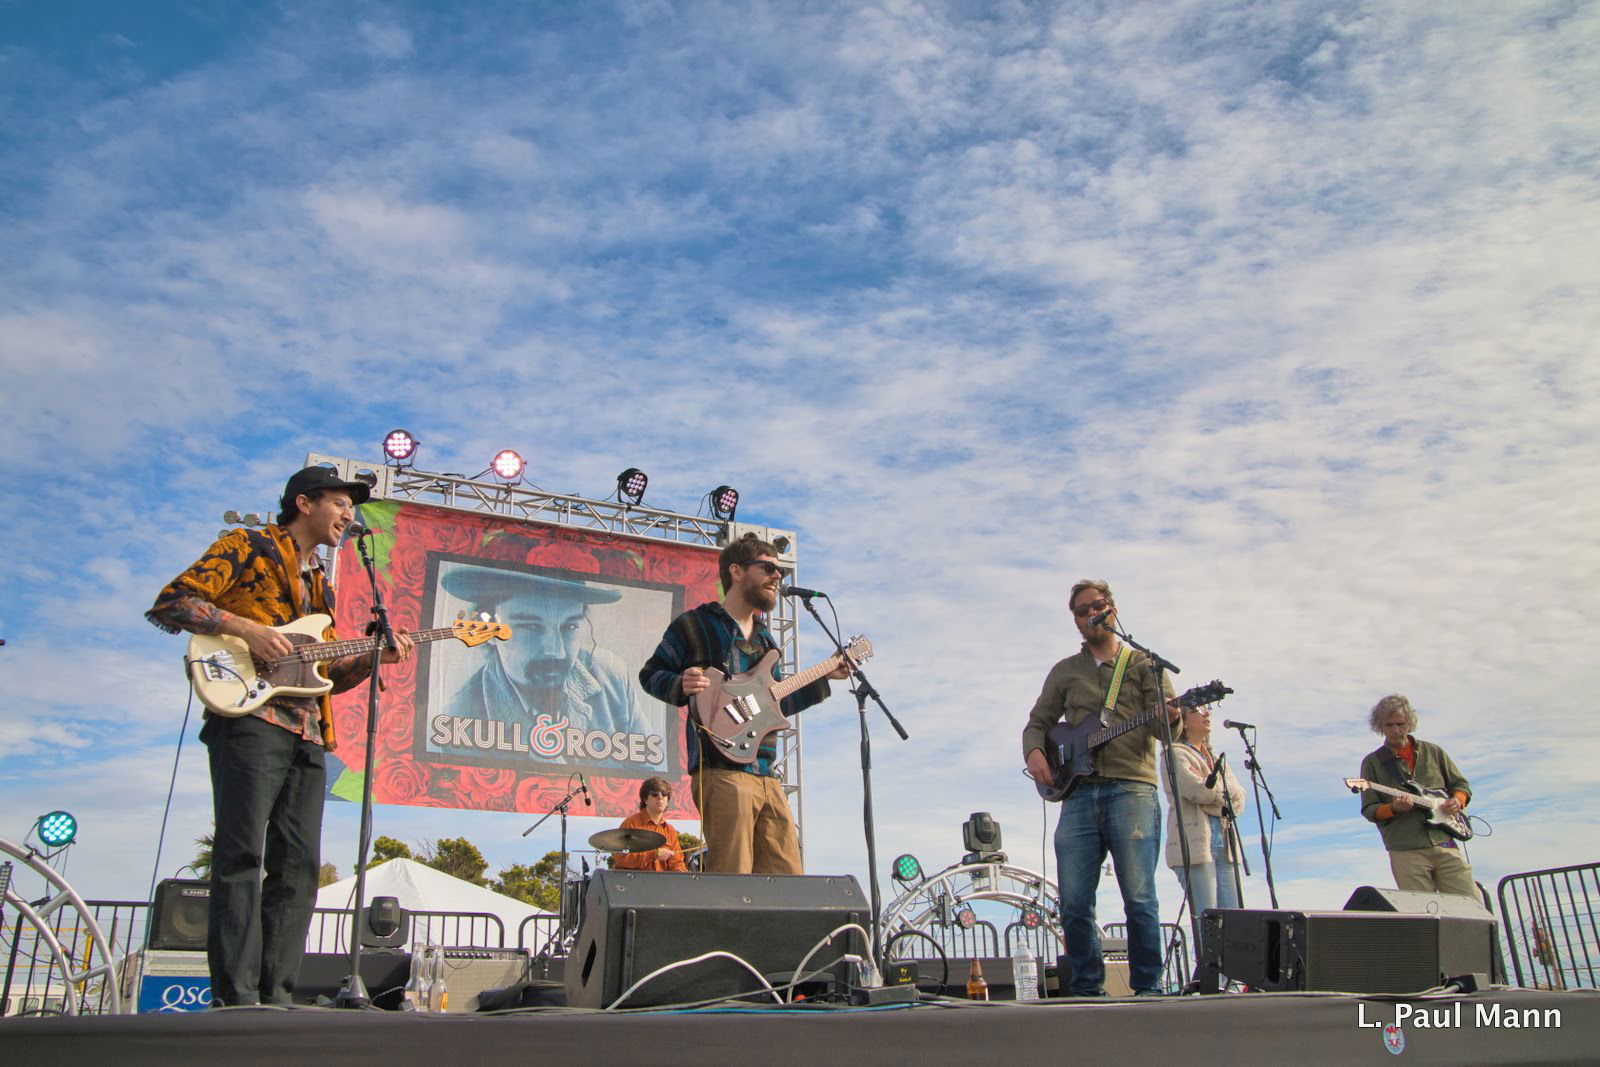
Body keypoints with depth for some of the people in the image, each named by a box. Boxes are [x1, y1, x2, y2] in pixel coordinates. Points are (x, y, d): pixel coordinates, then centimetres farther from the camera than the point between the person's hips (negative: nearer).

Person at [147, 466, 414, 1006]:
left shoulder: (320, 585, 28)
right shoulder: (248, 547, 7)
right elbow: (169, 603, -3)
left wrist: (373, 657, 8)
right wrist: (245, 628, -14)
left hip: (307, 734, 7)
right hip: (251, 719, -7)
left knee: (299, 866, 2)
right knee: (242, 854, -12)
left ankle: (275, 993, 5)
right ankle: (236, 995, -12)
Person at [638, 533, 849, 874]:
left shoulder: (764, 638, 24)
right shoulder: (695, 624, 2)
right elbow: (650, 673, 3)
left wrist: (825, 678, 21)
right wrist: (681, 686, -17)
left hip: (767, 777, 8)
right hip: (722, 770, -8)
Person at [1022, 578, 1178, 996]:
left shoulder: (1143, 663, 12)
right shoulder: (1065, 671, 21)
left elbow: (1163, 724, 2)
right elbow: (1037, 722, 22)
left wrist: (1171, 718, -23)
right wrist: (1034, 752, 0)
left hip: (1132, 789, -3)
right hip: (1078, 793, 3)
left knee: (1139, 898, -9)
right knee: (1074, 903, -1)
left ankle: (1147, 987, 3)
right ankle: (1087, 988, 11)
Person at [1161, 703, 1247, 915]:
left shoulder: (1215, 758, 25)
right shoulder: (1175, 754, 2)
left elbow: (1238, 799, 11)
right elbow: (1198, 790, -13)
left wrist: (1213, 792, -6)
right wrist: (1225, 793, 4)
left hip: (1224, 846, 7)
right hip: (1193, 845, -7)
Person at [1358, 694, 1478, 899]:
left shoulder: (1432, 751, 14)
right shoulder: (1373, 762, 6)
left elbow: (1461, 784, 22)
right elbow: (1369, 810, 2)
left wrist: (1457, 801, 0)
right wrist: (1394, 808, -17)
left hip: (1445, 844, 3)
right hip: (1406, 852, -3)